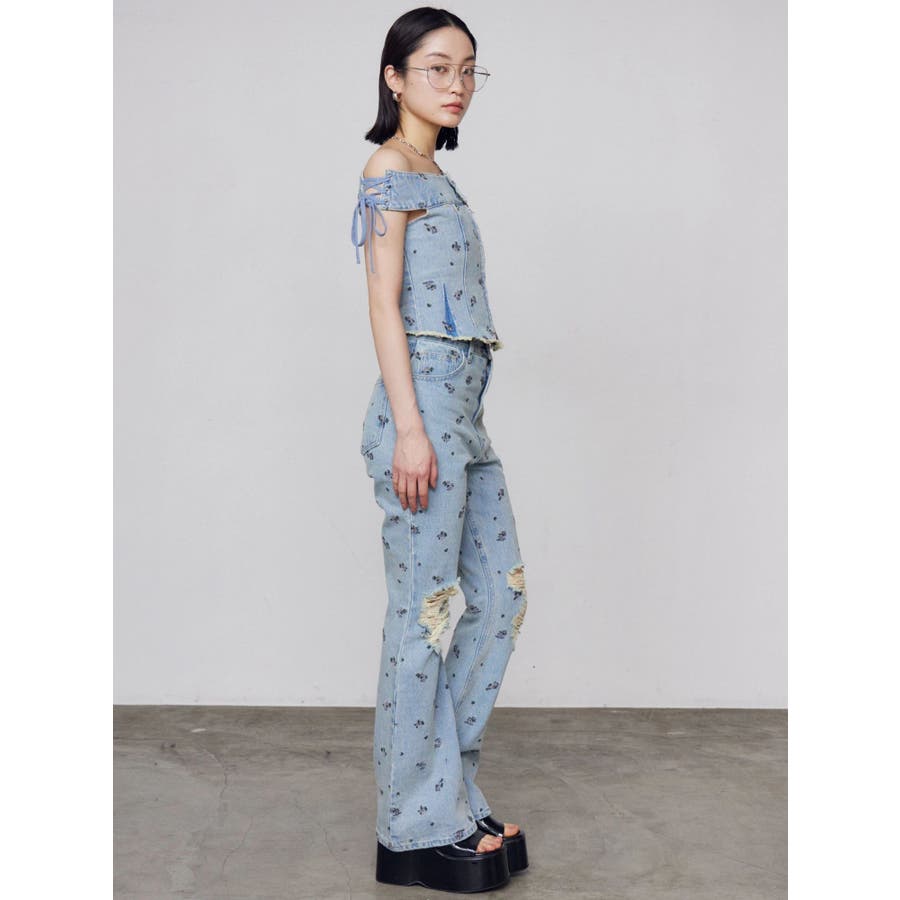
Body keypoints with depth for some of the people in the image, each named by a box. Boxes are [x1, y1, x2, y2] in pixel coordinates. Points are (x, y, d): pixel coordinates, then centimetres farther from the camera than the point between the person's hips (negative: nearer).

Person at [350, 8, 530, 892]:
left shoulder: (434, 177, 22)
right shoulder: (390, 168, -3)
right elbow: (383, 303, -11)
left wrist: (445, 421, 19)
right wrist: (410, 426, -18)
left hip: (461, 405, 9)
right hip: (421, 399, -9)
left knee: (500, 591, 9)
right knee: (424, 607, -4)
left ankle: (446, 790, 20)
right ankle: (422, 824, 7)